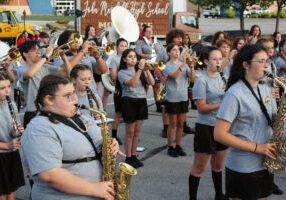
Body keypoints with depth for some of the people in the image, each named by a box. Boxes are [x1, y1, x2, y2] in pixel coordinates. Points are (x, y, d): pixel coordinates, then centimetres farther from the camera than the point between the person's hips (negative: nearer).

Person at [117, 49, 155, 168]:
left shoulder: (141, 71, 11)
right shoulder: (122, 72, -4)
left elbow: (152, 82, -3)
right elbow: (132, 83, -22)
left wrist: (147, 69, -12)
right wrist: (140, 69, -24)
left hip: (142, 101, 5)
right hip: (129, 101, -5)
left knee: (137, 131, 11)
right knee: (130, 132, 2)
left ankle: (134, 156, 22)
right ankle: (128, 158, 12)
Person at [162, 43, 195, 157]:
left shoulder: (184, 64, 6)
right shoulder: (167, 66, -7)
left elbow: (191, 76, -8)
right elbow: (174, 75, -25)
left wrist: (191, 66, -25)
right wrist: (183, 64, -34)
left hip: (183, 98, 4)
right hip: (172, 99, -4)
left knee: (181, 124, 10)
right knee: (173, 124, 4)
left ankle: (178, 146, 21)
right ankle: (170, 147, 14)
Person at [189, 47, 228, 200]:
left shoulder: (223, 78, 8)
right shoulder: (202, 81, -12)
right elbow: (201, 108, -16)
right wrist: (222, 104, -22)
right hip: (206, 127, -6)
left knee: (218, 165, 19)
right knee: (199, 167, 3)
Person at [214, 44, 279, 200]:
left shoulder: (265, 89, 8)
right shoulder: (235, 94, -17)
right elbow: (219, 134, -20)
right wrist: (256, 147, -20)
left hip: (265, 162, 7)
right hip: (243, 168, -7)